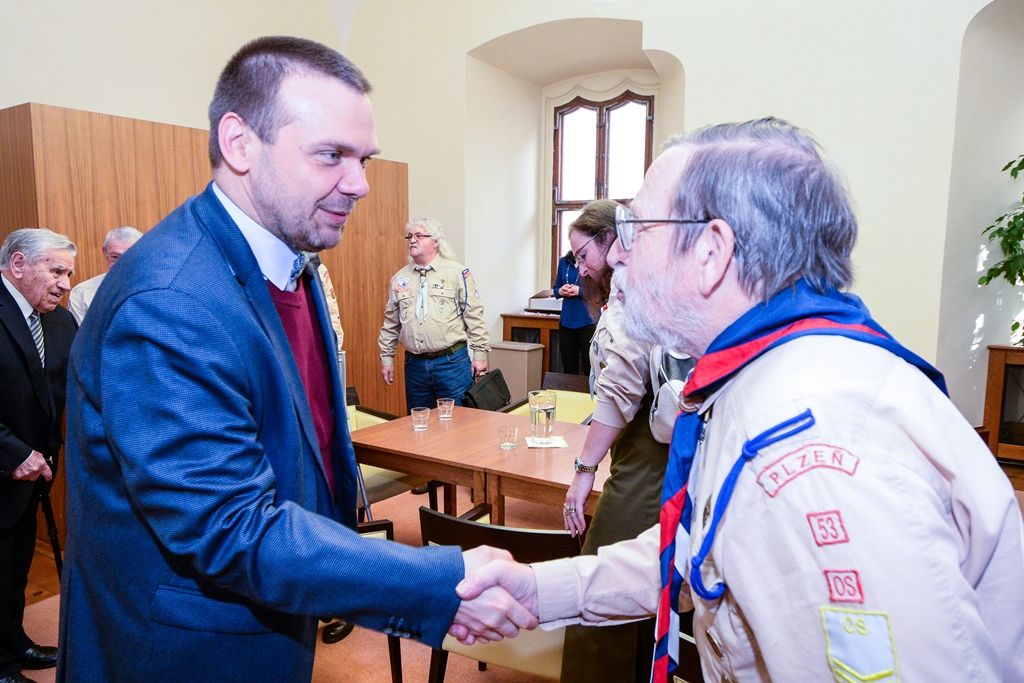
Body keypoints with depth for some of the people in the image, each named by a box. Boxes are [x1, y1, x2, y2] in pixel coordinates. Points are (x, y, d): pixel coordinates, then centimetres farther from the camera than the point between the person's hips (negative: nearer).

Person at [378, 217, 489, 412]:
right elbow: (390, 323, 14)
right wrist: (386, 357, 13)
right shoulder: (399, 279, 9)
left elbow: (474, 315, -4)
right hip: (414, 365, 4)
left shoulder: (457, 273, -3)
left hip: (452, 361, -4)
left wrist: (480, 353, -6)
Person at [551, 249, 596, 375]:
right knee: (568, 370, 12)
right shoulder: (564, 261, 11)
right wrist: (560, 291, -4)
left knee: (590, 370, -2)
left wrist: (580, 291, -19)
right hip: (566, 322, 5)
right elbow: (555, 289, 18)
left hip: (589, 322, -5)